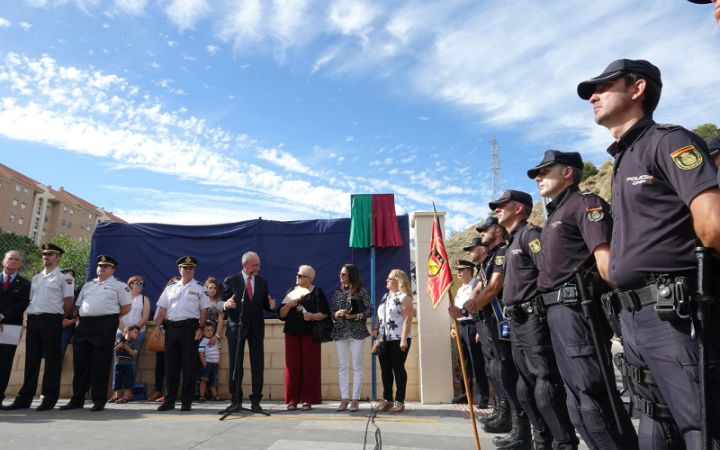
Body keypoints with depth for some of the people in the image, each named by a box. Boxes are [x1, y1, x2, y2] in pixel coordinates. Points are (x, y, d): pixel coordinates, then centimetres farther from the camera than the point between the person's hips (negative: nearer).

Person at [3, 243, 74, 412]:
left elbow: (68, 303, -4)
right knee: (31, 359, 9)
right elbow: (32, 300, 20)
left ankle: (49, 398, 3)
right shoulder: (36, 278, 20)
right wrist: (31, 316, 11)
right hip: (32, 319, 6)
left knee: (51, 359, -3)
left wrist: (58, 317, 2)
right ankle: (25, 398, 15)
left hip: (51, 320, -6)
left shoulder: (64, 277, -1)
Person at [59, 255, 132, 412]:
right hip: (84, 324, 6)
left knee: (100, 364, -3)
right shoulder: (88, 285, 22)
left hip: (105, 324, -5)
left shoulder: (119, 285, 5)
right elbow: (78, 305, 23)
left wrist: (112, 316, 1)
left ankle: (99, 400, 5)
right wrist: (81, 317, 6)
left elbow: (127, 306, 2)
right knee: (80, 362, 8)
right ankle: (77, 399, 18)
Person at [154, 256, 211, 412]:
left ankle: (186, 401, 10)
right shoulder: (170, 287, 15)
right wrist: (158, 326, 3)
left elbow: (204, 310, 1)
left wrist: (201, 328, -9)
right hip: (171, 327, 3)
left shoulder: (199, 288, 5)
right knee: (171, 364, 7)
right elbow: (163, 309, 13)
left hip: (190, 327, -3)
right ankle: (169, 400, 18)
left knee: (189, 365, 1)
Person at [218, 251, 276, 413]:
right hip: (236, 327, -2)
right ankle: (236, 400, 19)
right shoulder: (231, 281, -1)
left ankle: (256, 401, 11)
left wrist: (271, 306, -13)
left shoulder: (262, 282, 7)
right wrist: (226, 304, -24)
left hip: (256, 328, 2)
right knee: (235, 365, 6)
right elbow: (221, 302, -1)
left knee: (257, 365, 2)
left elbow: (265, 304, 9)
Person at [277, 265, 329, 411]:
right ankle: (292, 400, 8)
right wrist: (288, 305, -9)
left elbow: (325, 313, -4)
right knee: (292, 366, 1)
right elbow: (281, 314, 9)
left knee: (309, 366, -2)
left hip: (310, 334, -3)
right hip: (292, 333, 3)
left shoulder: (317, 292, 2)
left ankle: (308, 400, 5)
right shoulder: (291, 292, 13)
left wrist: (313, 316, -21)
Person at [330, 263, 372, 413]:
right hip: (340, 332, 4)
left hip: (357, 331, -4)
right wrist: (337, 314, -7)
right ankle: (344, 399, 11)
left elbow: (370, 311, -4)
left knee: (357, 366, 0)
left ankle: (355, 399, 6)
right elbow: (332, 313, 14)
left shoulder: (361, 292, -1)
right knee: (342, 366, 5)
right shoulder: (337, 293, 12)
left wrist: (355, 316, -15)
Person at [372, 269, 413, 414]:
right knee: (385, 369, 9)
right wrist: (376, 332, 13)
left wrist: (404, 339, -21)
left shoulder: (404, 297, -7)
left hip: (398, 339, -7)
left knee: (398, 369, -1)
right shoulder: (386, 296, 17)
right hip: (385, 339, 7)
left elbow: (407, 319, -15)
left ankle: (399, 401, 8)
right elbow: (379, 317, 19)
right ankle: (387, 399, 19)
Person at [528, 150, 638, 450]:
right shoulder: (554, 215, 23)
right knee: (577, 394, 15)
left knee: (593, 393, -9)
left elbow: (604, 258, -16)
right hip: (556, 311, 10)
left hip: (577, 307, -10)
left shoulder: (585, 202, -5)